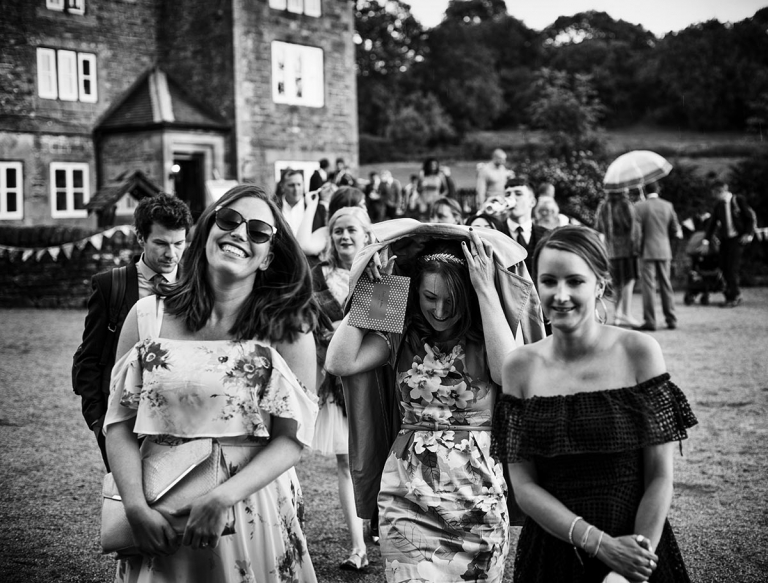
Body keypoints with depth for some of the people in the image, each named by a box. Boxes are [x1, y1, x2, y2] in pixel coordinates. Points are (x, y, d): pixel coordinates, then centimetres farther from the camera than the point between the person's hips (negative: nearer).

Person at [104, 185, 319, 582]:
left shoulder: (288, 328, -5)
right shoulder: (148, 316, -1)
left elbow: (293, 438, -8)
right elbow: (120, 422, 0)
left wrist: (223, 498, -19)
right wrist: (136, 506, -13)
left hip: (254, 508, -1)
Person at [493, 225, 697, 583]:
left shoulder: (639, 352, -8)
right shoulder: (520, 366, -4)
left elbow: (660, 477, -8)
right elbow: (523, 485, -5)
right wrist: (600, 544, -15)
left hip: (639, 549, -1)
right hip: (551, 551, 1)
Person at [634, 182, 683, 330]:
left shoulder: (639, 206, -7)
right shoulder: (668, 205, 4)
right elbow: (675, 230, 7)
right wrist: (678, 233, 28)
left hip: (647, 251, -4)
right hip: (664, 251, 4)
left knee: (649, 286, -2)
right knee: (666, 285, 11)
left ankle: (650, 321, -5)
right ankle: (671, 320, 12)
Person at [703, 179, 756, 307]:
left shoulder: (738, 200, -6)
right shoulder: (718, 205, 6)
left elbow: (750, 217, -1)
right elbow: (713, 223, 7)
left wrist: (749, 234, -10)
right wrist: (707, 239, -1)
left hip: (737, 238, -5)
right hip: (724, 238, 5)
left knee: (732, 267, -11)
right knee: (724, 267, 0)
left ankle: (733, 297, -2)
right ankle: (734, 294, 14)